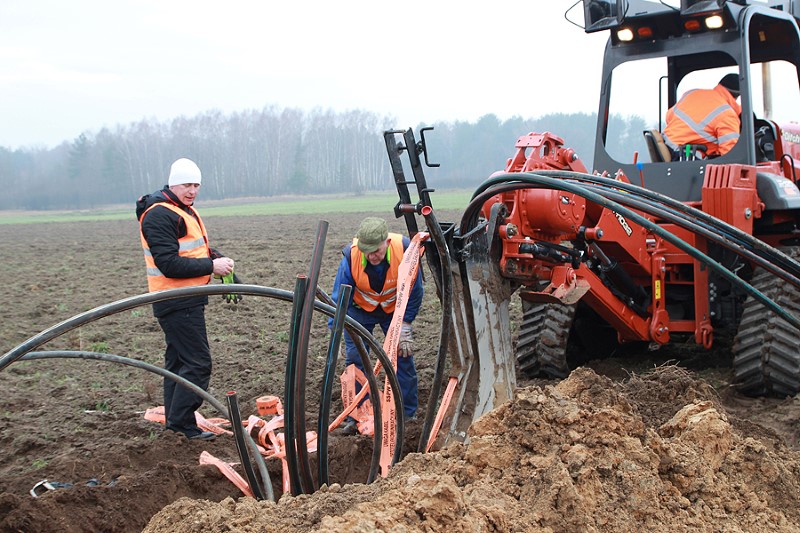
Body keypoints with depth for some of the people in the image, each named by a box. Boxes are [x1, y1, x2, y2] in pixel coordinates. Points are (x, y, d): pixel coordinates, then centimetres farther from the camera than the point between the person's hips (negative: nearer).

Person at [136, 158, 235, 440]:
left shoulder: (185, 210, 16)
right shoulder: (159, 215, -17)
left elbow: (197, 248, 21)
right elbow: (169, 264, -23)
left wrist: (219, 258, -1)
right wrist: (211, 266, -21)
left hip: (187, 299, 11)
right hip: (178, 302, -11)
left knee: (178, 360, 15)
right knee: (197, 363, -9)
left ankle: (175, 422, 24)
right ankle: (181, 423, -3)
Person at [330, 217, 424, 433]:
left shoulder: (405, 250, -31)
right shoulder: (351, 256, -32)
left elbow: (415, 292, -15)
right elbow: (339, 298, -22)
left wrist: (404, 329, -14)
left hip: (394, 308, 0)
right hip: (360, 308, 0)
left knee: (403, 356, -1)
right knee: (355, 359, -8)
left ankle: (408, 414, 14)